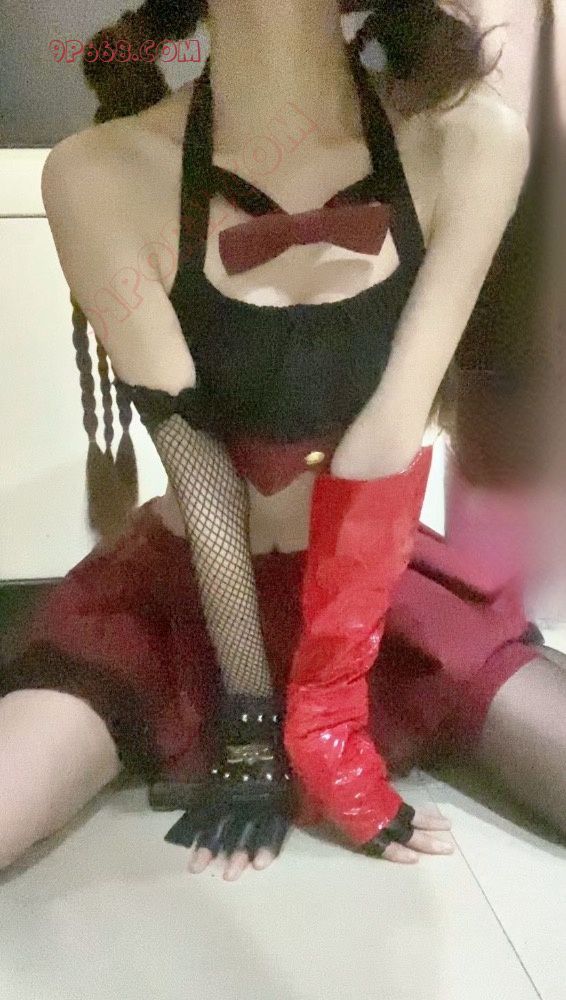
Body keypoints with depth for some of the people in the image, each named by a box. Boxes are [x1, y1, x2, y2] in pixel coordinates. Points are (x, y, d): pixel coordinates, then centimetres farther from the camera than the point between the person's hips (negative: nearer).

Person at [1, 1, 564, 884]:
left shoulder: (471, 140, -15)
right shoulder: (102, 175, -16)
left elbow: (385, 441, -20)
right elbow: (195, 466, -17)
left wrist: (319, 709, -20)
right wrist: (249, 712, -14)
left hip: (386, 580, 2)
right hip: (177, 590, -1)